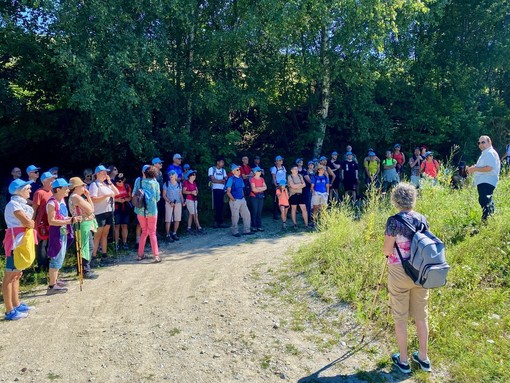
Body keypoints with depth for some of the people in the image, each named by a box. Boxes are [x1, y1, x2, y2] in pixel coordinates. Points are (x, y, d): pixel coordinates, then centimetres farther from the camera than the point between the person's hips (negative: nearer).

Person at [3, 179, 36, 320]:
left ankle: (16, 305, 26)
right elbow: (28, 223, -22)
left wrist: (29, 223, -7)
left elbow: (29, 222, 13)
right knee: (9, 276, -5)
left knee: (16, 274, 16)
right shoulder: (13, 204, -14)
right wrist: (32, 223, -2)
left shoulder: (21, 204, 15)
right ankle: (9, 311, -1)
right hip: (15, 241, -10)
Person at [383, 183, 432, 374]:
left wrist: (387, 248, 7)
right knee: (421, 316, 18)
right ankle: (423, 357, 32)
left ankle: (403, 360, 21)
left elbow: (386, 251, -15)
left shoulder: (394, 221, -17)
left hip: (400, 273, -5)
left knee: (400, 318, 10)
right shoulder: (422, 219, 0)